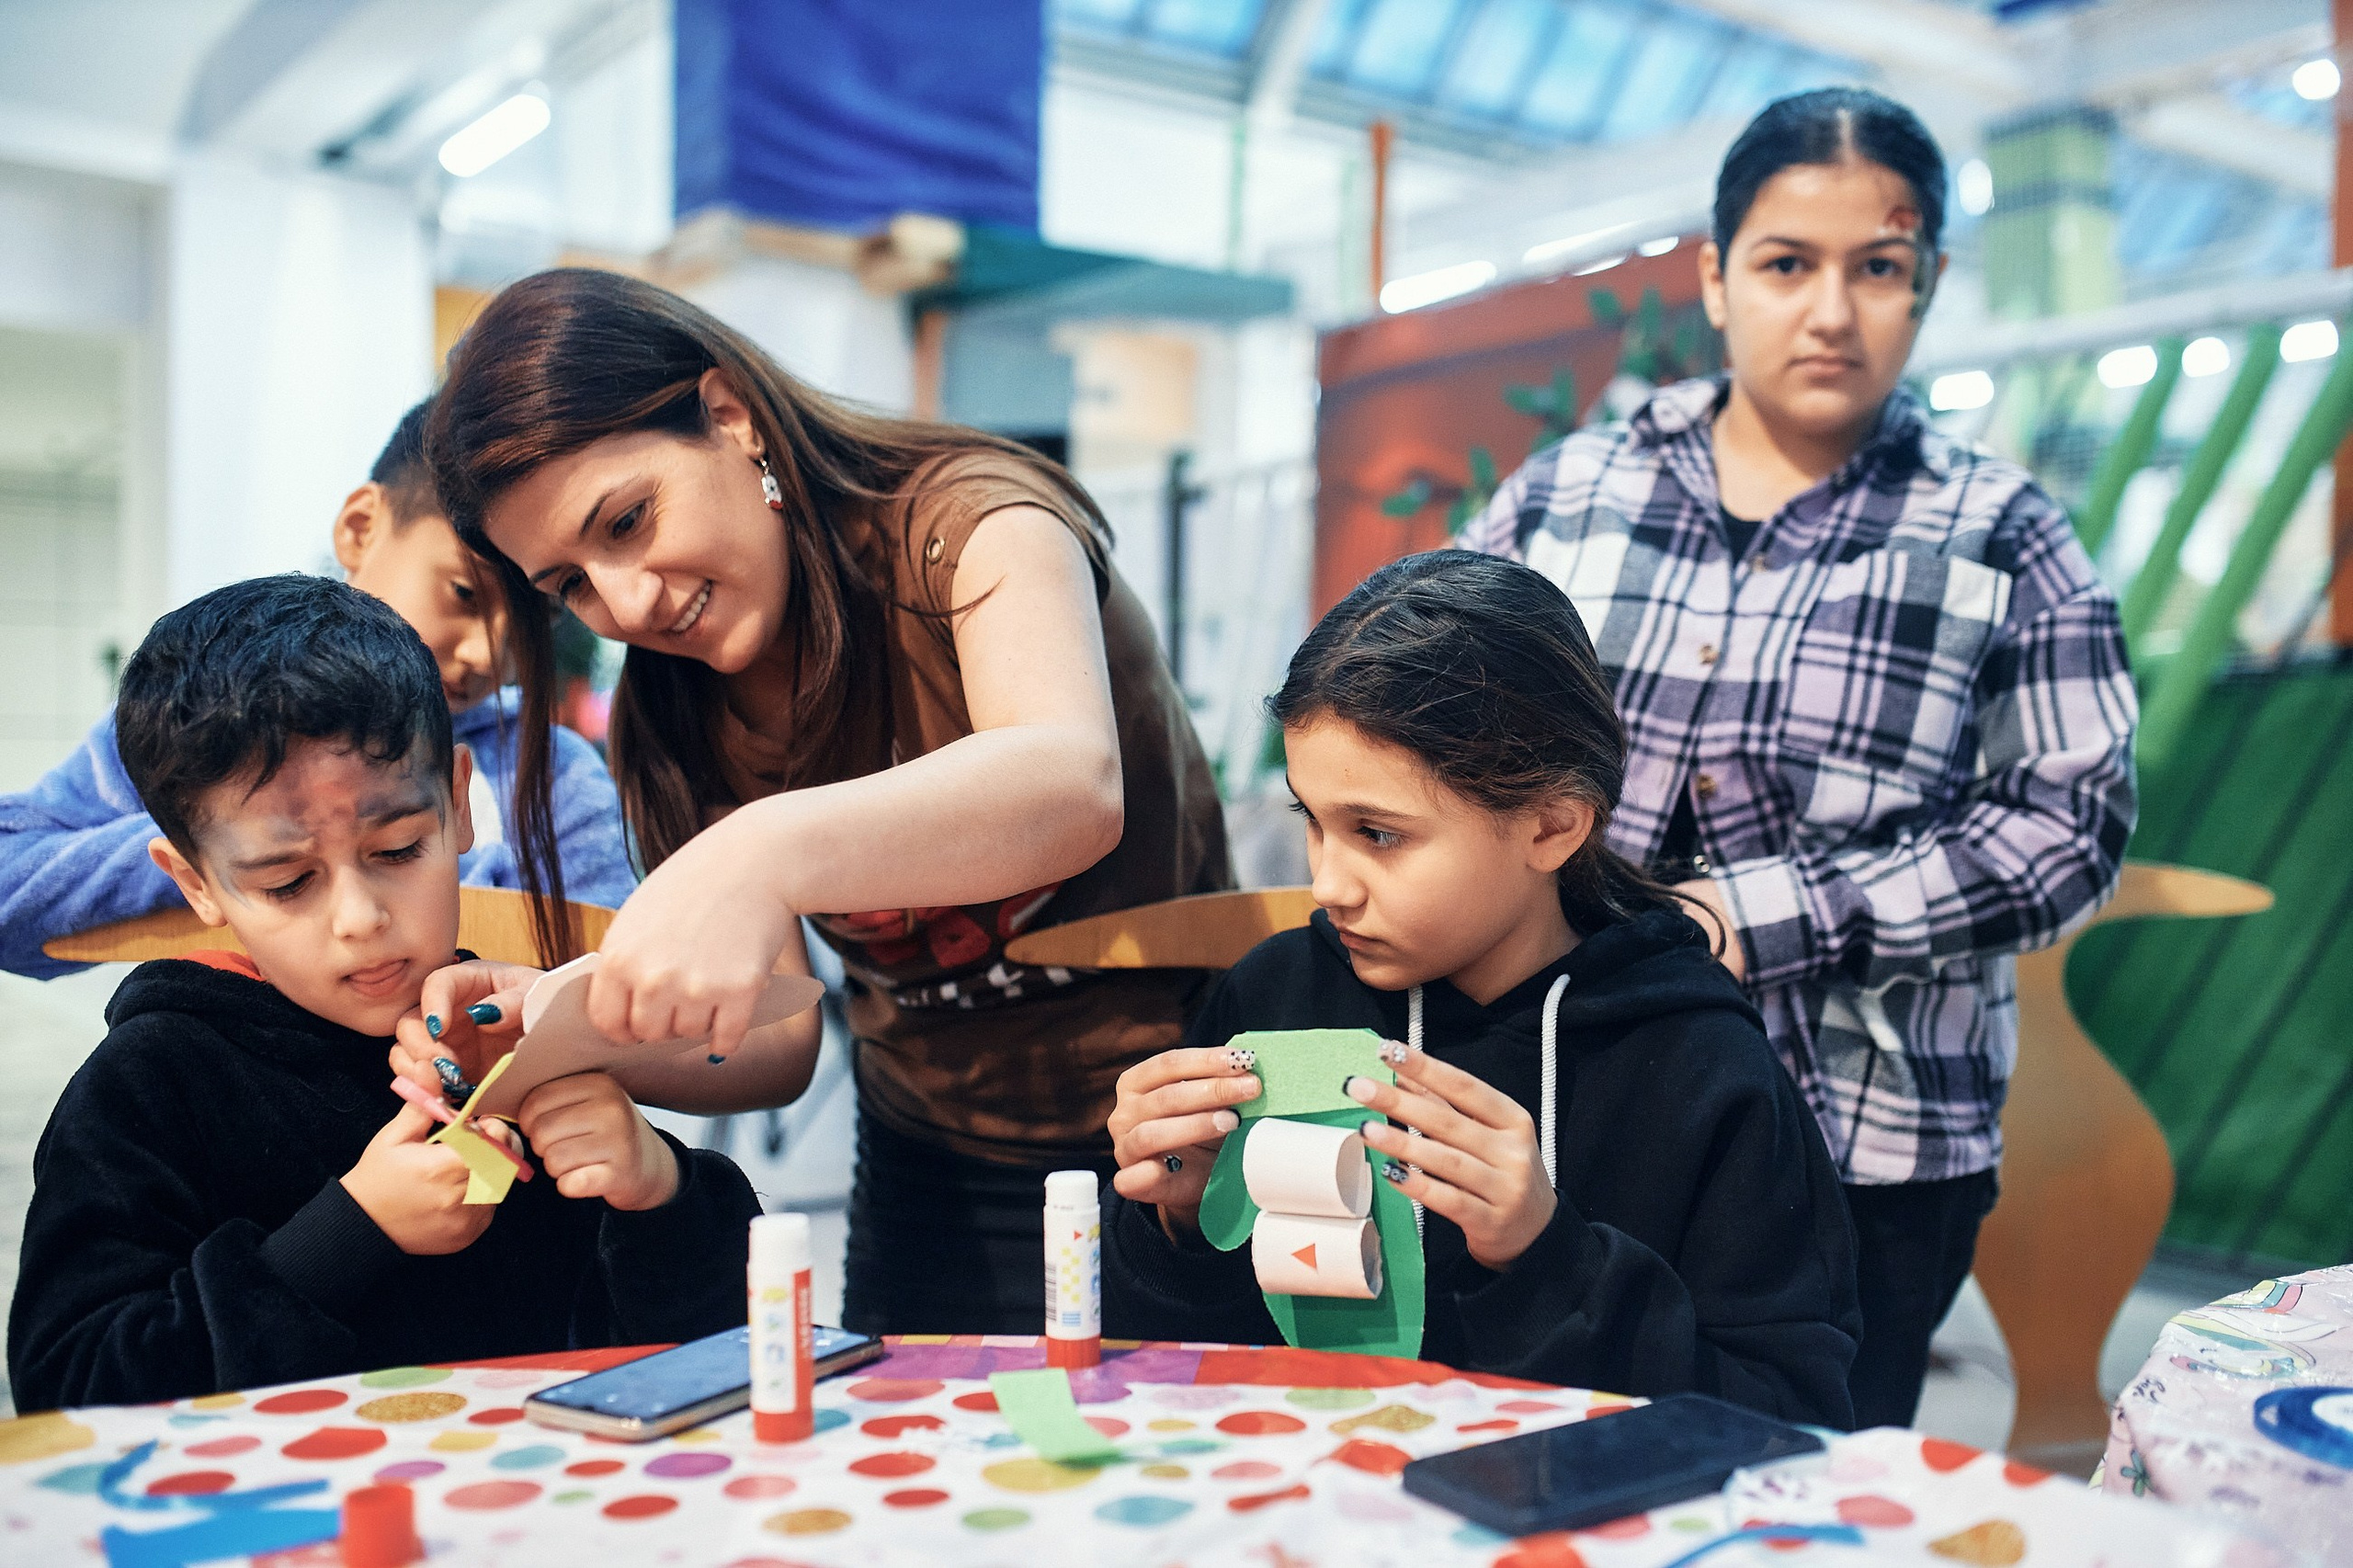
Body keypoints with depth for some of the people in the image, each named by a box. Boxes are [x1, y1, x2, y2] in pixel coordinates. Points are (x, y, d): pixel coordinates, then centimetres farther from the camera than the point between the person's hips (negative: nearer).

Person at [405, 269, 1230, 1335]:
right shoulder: (672, 716, 1)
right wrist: (565, 1036, -21)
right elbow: (778, 1049, -3)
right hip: (925, 1173, 5)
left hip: (1162, 1152, -4)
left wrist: (770, 852, -51)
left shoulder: (972, 520, -15)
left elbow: (1075, 786, -36)